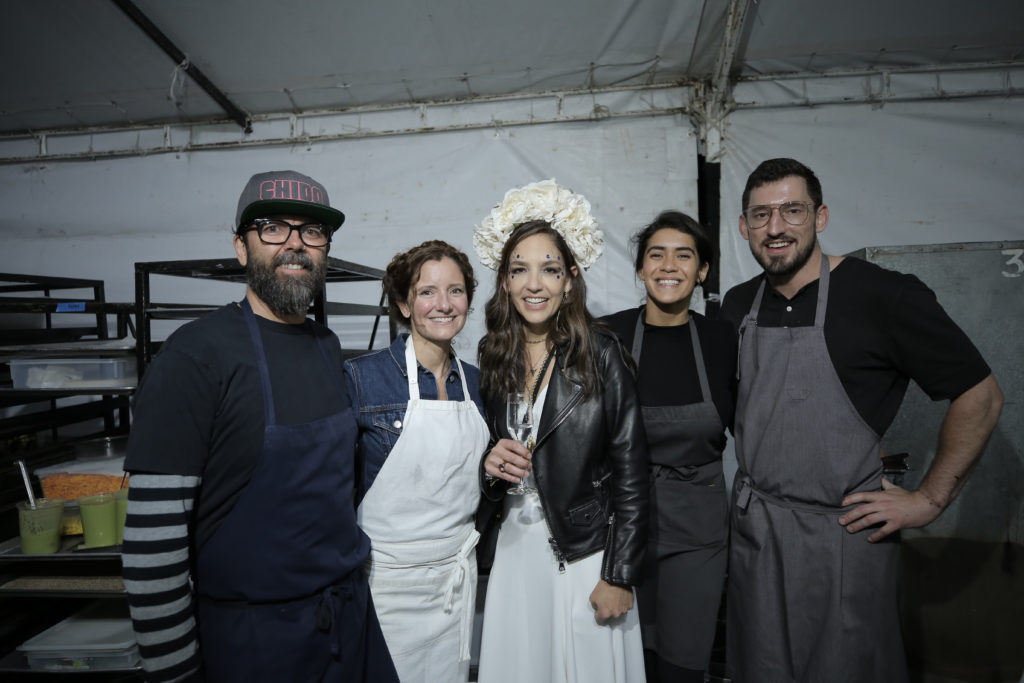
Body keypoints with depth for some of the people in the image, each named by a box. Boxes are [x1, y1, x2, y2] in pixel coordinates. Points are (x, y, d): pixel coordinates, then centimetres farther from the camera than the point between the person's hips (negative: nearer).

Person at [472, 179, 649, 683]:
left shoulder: (600, 354, -11)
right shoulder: (492, 358, 0)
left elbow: (630, 472, -10)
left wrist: (620, 576, -10)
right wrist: (490, 467, -12)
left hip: (586, 555, -3)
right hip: (515, 551, 4)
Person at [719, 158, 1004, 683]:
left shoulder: (884, 296, -13)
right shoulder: (738, 305, 3)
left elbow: (981, 396, -7)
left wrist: (929, 500, -8)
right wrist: (755, 470, 11)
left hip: (844, 533, -5)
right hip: (752, 527, 5)